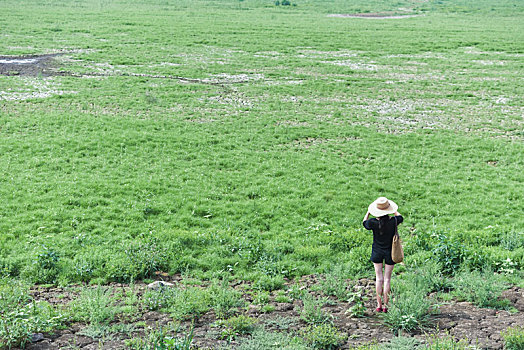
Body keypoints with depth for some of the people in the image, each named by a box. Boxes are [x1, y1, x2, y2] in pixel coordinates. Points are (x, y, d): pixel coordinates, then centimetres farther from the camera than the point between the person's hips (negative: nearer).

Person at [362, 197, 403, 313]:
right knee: (387, 279, 6)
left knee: (379, 278, 9)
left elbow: (364, 223, 6)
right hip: (390, 252, 0)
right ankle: (385, 305, 9)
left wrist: (368, 212, 16)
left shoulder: (373, 222, -18)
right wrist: (393, 211, 20)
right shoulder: (393, 221, -18)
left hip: (377, 252, 0)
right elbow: (400, 218, 7)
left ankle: (379, 305, 10)